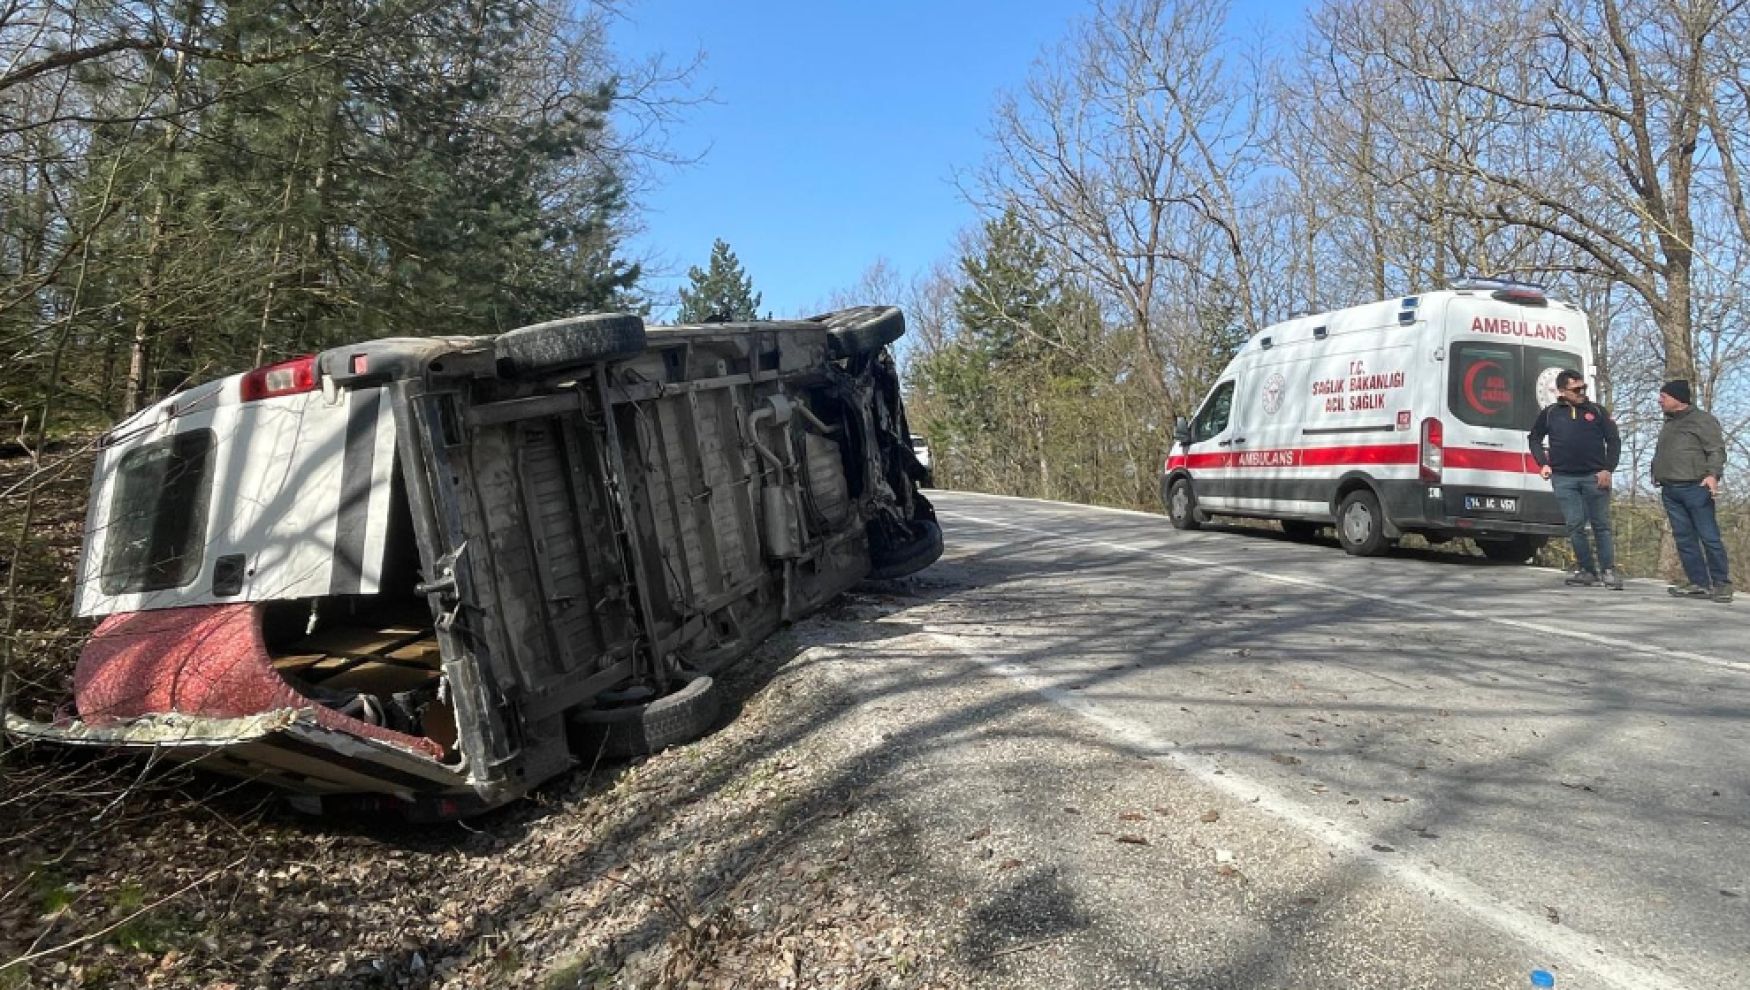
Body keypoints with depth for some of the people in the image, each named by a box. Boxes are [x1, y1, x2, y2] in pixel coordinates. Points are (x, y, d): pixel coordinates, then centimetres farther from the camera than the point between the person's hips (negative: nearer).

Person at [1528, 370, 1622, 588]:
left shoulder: (1597, 411, 7)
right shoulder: (1550, 413, 7)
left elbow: (1614, 441, 7)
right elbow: (1534, 438, 18)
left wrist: (1607, 469, -4)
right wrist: (1543, 463, 5)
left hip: (1595, 476, 0)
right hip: (1564, 478, 0)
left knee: (1601, 525, 2)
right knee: (1575, 525, 0)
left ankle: (1608, 571, 8)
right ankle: (1588, 570, 8)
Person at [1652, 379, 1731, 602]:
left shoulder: (1702, 420, -1)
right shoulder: (1668, 424, 22)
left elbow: (1716, 450, -10)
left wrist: (1713, 474, -23)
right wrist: (1658, 477, 21)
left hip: (1694, 488, -7)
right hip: (1670, 490, 7)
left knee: (1709, 537, -6)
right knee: (1683, 538, 3)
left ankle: (1721, 583, 0)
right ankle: (1699, 583, 5)